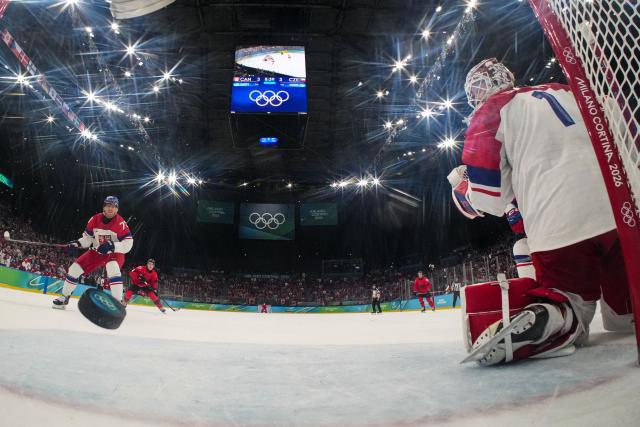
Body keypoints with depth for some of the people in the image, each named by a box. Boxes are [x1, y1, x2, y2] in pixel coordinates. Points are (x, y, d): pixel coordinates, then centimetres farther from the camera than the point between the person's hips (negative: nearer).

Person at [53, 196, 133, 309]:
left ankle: (117, 302, -35)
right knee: (75, 268, -1)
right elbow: (88, 237, 4)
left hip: (115, 253, -6)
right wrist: (78, 243, -15)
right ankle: (64, 297, 22)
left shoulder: (121, 223, -22)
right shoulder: (95, 219, -7)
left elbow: (128, 244, -25)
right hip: (96, 251, 6)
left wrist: (112, 246, -38)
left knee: (113, 268, -37)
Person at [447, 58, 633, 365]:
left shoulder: (491, 112, 7)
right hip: (622, 211, 5)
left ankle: (542, 324, -21)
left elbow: (486, 197, -1)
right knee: (625, 313, 23)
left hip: (560, 227, -5)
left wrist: (458, 182, 21)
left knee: (564, 302, 8)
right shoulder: (566, 91, 25)